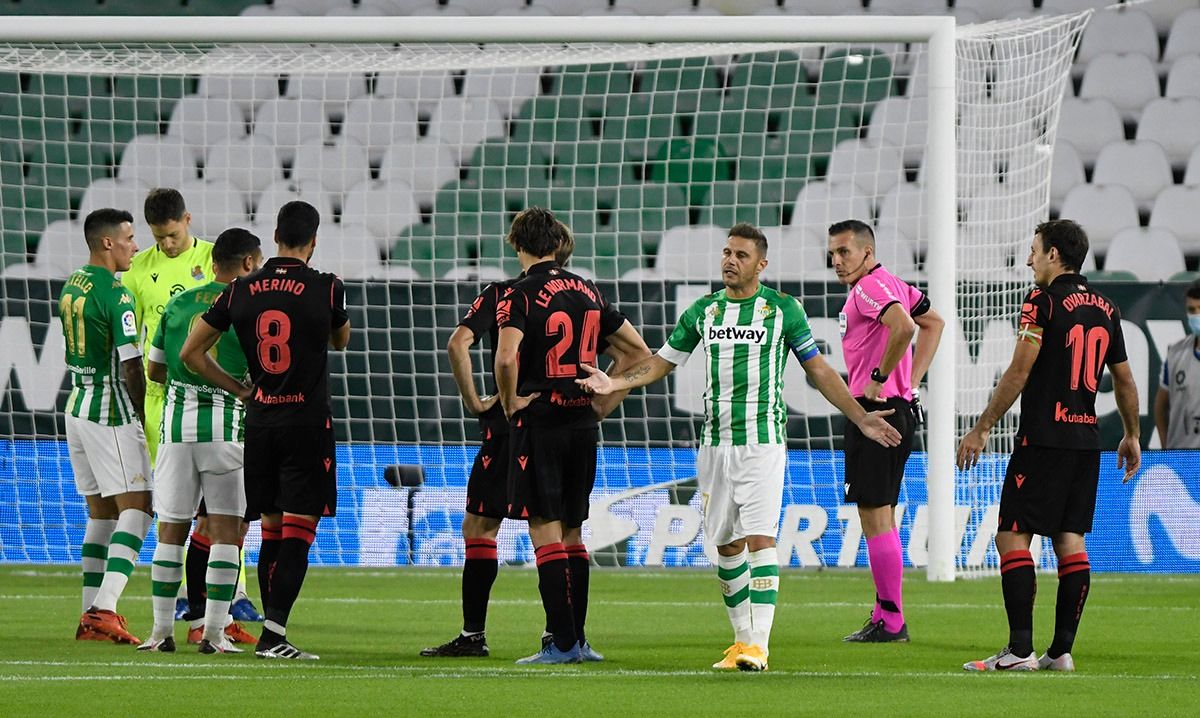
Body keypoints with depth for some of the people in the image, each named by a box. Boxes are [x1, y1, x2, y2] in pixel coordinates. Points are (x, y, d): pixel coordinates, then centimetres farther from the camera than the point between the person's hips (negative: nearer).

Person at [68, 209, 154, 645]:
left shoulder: (71, 287, 11)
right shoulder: (116, 294, -15)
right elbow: (130, 365, -17)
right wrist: (144, 414, -5)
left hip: (77, 405, 8)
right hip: (112, 410, -8)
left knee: (100, 512, 13)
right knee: (136, 508, -7)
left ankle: (91, 615, 10)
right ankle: (105, 609, -19)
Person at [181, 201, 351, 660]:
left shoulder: (241, 291, 3)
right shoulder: (327, 289, -7)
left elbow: (191, 353, 8)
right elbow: (341, 341, 14)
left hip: (259, 419, 4)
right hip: (307, 420, -4)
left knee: (271, 531, 12)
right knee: (298, 532, -4)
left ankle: (273, 636, 13)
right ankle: (273, 634, -13)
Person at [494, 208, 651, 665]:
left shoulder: (520, 295, -9)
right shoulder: (587, 292, 10)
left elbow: (506, 357, -24)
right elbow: (638, 349, 14)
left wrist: (510, 401, -8)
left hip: (538, 420, -6)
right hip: (583, 422, 6)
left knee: (545, 530, -4)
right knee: (572, 532, 13)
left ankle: (562, 642, -8)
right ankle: (576, 637, 13)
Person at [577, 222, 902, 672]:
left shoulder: (783, 309, 0)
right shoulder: (703, 310, 9)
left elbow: (818, 370, 5)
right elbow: (659, 363, 15)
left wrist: (860, 418, 0)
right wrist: (614, 383, -1)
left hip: (763, 442, -4)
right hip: (715, 444, 4)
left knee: (759, 539, -13)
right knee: (726, 544, 7)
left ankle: (759, 644, -15)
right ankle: (742, 639, 16)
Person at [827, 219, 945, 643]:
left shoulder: (869, 287, -13)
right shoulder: (893, 285, 18)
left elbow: (904, 326, -31)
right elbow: (933, 323, 29)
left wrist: (880, 379, -20)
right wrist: (911, 382, 21)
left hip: (879, 410, -11)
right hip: (899, 406, 11)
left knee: (875, 514, -9)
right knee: (876, 514, 14)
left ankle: (891, 621, -9)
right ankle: (886, 616, 18)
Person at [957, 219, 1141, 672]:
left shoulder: (1043, 302, -9)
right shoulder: (1105, 309, 12)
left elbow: (1019, 372, -13)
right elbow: (1124, 380, 19)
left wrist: (981, 429, -8)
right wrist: (1131, 436, 31)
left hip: (1044, 438, -7)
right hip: (1087, 439, 7)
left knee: (1012, 536, -5)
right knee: (1070, 539, 8)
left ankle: (1020, 648, -13)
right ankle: (1061, 650, 5)